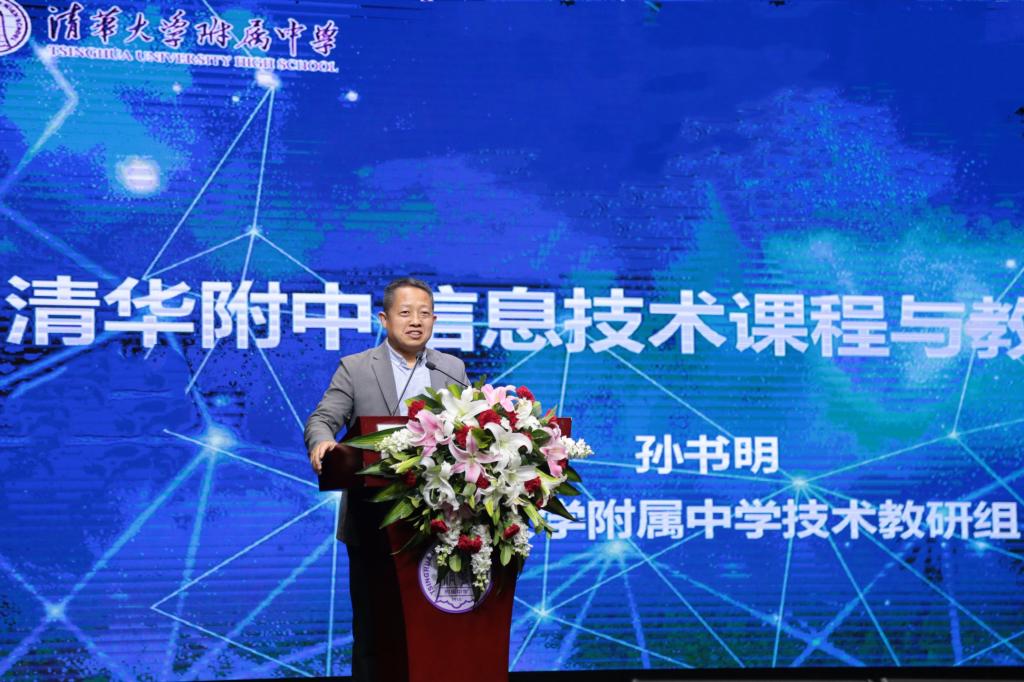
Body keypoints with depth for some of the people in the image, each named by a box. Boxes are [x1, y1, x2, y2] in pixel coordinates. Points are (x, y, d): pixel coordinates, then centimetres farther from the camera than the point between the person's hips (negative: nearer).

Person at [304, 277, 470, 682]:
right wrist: (322, 443, -29)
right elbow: (322, 419, -6)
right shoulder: (354, 368, 3)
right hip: (374, 522, -2)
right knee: (375, 624, 6)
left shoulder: (453, 370, 11)